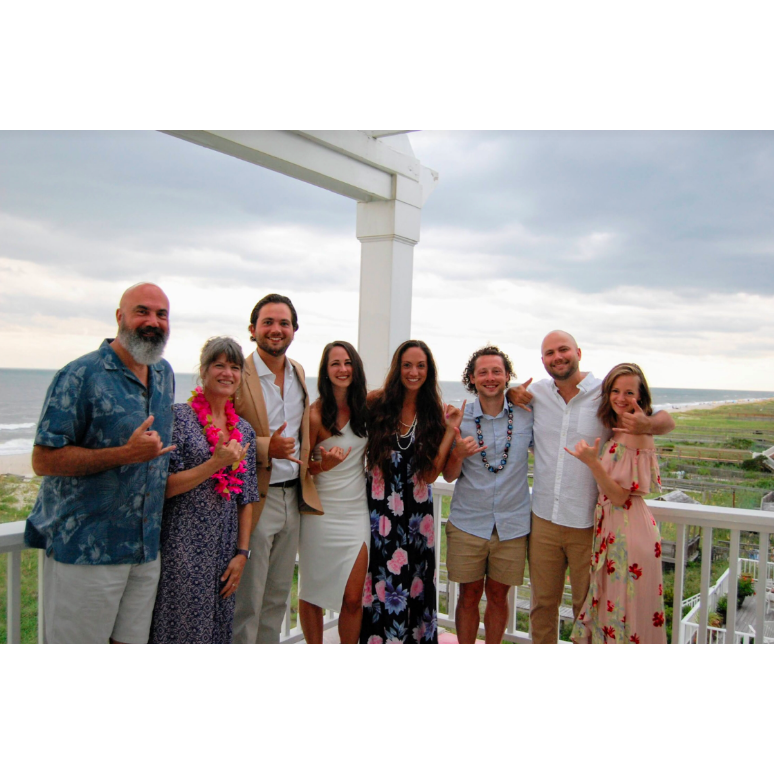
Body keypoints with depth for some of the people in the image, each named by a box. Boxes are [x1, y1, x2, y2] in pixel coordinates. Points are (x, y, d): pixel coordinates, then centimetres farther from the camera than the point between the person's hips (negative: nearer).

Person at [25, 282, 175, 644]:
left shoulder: (164, 374, 10)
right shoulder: (80, 376, -12)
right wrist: (126, 454, -22)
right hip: (85, 546, -6)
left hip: (146, 546, 6)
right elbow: (43, 460, -15)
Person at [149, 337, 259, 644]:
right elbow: (164, 487, -12)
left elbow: (246, 500, 11)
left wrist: (242, 553, 5)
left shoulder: (244, 431, 10)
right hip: (183, 548, -5)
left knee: (218, 631, 12)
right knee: (181, 629, 0)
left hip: (224, 551, 5)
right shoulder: (179, 417, -6)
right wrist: (216, 463, -18)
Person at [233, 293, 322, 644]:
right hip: (255, 500, -7)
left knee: (278, 597, 17)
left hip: (292, 497, 7)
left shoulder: (298, 372, 10)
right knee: (247, 601, 2)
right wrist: (265, 448, -26)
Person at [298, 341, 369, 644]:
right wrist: (324, 465, -24)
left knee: (353, 598, 0)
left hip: (357, 511, 3)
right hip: (321, 513, -3)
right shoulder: (315, 414, -9)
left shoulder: (365, 405, 3)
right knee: (313, 592, 9)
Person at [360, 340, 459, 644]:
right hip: (379, 509, -1)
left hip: (416, 512, 2)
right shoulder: (376, 402, -4)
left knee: (413, 585, 7)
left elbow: (430, 474, -7)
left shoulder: (434, 413, 1)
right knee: (382, 582, 2)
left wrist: (450, 430, -12)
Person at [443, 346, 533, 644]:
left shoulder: (526, 416, -2)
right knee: (469, 596, 10)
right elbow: (449, 475, 0)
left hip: (512, 525, 1)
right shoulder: (459, 418, -3)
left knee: (498, 595, 13)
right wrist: (458, 454, -20)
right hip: (467, 524, 0)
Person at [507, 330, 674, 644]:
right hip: (544, 520, 3)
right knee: (543, 602, 17)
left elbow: (666, 420, 0)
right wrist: (511, 394, -2)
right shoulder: (535, 393, 3)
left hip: (589, 524, -3)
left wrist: (647, 425, -24)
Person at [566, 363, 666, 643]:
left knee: (627, 610, 5)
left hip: (629, 532, -9)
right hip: (611, 531, 9)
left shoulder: (637, 434, -17)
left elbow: (621, 496, -20)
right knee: (612, 607, 18)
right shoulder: (616, 431, 9)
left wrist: (593, 463, -30)